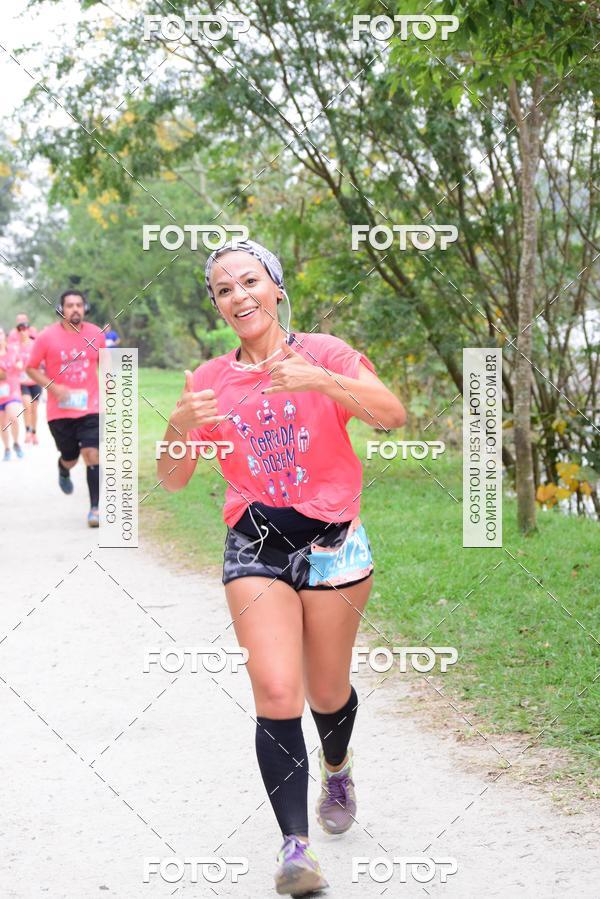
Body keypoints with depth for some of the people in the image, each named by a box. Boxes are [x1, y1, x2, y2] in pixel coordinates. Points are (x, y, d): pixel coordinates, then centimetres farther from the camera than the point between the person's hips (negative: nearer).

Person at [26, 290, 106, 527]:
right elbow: (31, 368, -1)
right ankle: (63, 470, 50)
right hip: (59, 411, -1)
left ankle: (95, 508, -6)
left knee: (92, 455, -13)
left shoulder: (95, 334, 1)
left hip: (90, 408, 1)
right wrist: (52, 386, -16)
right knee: (70, 458, 11)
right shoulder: (47, 336, -7)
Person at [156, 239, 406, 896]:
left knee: (327, 693, 11)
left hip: (333, 544, -1)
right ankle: (295, 844, -13)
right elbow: (173, 479, 6)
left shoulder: (323, 353, -1)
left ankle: (336, 770, 45)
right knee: (276, 695, -15)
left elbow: (393, 413, -16)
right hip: (255, 548, 1)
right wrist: (179, 427, -16)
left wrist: (319, 380, -31)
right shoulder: (209, 380, 6)